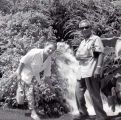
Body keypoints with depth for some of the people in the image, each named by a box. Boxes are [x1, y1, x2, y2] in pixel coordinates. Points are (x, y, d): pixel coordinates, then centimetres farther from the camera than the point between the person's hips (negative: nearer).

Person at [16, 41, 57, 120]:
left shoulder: (49, 59, -11)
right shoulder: (35, 53, -31)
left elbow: (47, 73, 1)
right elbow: (23, 62, -22)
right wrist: (19, 74, -18)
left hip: (35, 74, 7)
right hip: (26, 73, -6)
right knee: (30, 91, -9)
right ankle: (33, 112, -4)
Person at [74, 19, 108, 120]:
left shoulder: (96, 39, -4)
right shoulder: (82, 42, 20)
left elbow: (101, 54, -13)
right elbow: (78, 55, 26)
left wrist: (98, 68, -22)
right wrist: (77, 56, 2)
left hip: (91, 72, -9)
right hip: (82, 72, 9)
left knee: (94, 95, -5)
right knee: (79, 92, 13)